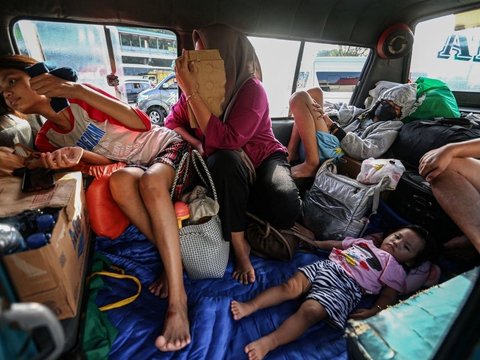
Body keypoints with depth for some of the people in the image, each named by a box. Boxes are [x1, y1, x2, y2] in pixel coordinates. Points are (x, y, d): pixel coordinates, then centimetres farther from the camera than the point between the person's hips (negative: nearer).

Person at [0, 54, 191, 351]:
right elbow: (106, 160, -3)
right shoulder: (47, 139, 6)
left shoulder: (79, 98, -7)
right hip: (137, 166, 4)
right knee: (120, 180, -30)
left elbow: (143, 123, -19)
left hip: (168, 145, -3)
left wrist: (77, 90, -25)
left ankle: (177, 300, -35)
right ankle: (172, 259, -20)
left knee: (150, 181, -35)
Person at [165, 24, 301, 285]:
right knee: (224, 160, -36)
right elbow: (172, 122, 3)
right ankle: (239, 245, -19)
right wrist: (197, 144, -16)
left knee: (284, 208, -32)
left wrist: (191, 92, -30)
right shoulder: (200, 86, -4)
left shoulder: (251, 89, -18)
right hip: (227, 168, 3)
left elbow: (227, 140, -31)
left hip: (263, 158, -2)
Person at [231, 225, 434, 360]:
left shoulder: (395, 270, 18)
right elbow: (337, 244, 34)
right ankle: (251, 306, -22)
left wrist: (374, 311, -12)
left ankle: (269, 342, -35)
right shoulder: (366, 243, 32)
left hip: (345, 287, -4)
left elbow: (389, 296, 6)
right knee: (291, 286, -20)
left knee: (310, 311, -28)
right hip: (325, 266, 5)